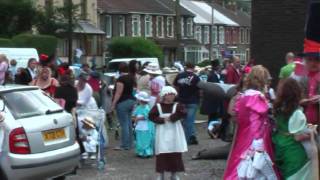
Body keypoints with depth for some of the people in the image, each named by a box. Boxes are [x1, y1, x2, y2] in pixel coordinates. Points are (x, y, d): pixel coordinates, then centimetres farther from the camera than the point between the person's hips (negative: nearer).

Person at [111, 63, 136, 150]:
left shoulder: (121, 79, -16)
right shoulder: (131, 78, 10)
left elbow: (118, 93, -19)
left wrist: (113, 104, -16)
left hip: (122, 102, -9)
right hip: (131, 100, 9)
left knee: (124, 124, -6)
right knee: (129, 123, 13)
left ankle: (125, 145, -5)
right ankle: (129, 144, 18)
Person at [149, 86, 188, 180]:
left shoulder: (177, 106, 2)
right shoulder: (158, 106, 0)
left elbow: (183, 113, -14)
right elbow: (151, 116, -6)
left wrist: (171, 118, -18)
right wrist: (162, 120, -17)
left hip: (174, 134, 1)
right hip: (163, 134, -1)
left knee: (175, 154, 5)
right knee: (162, 154, -1)